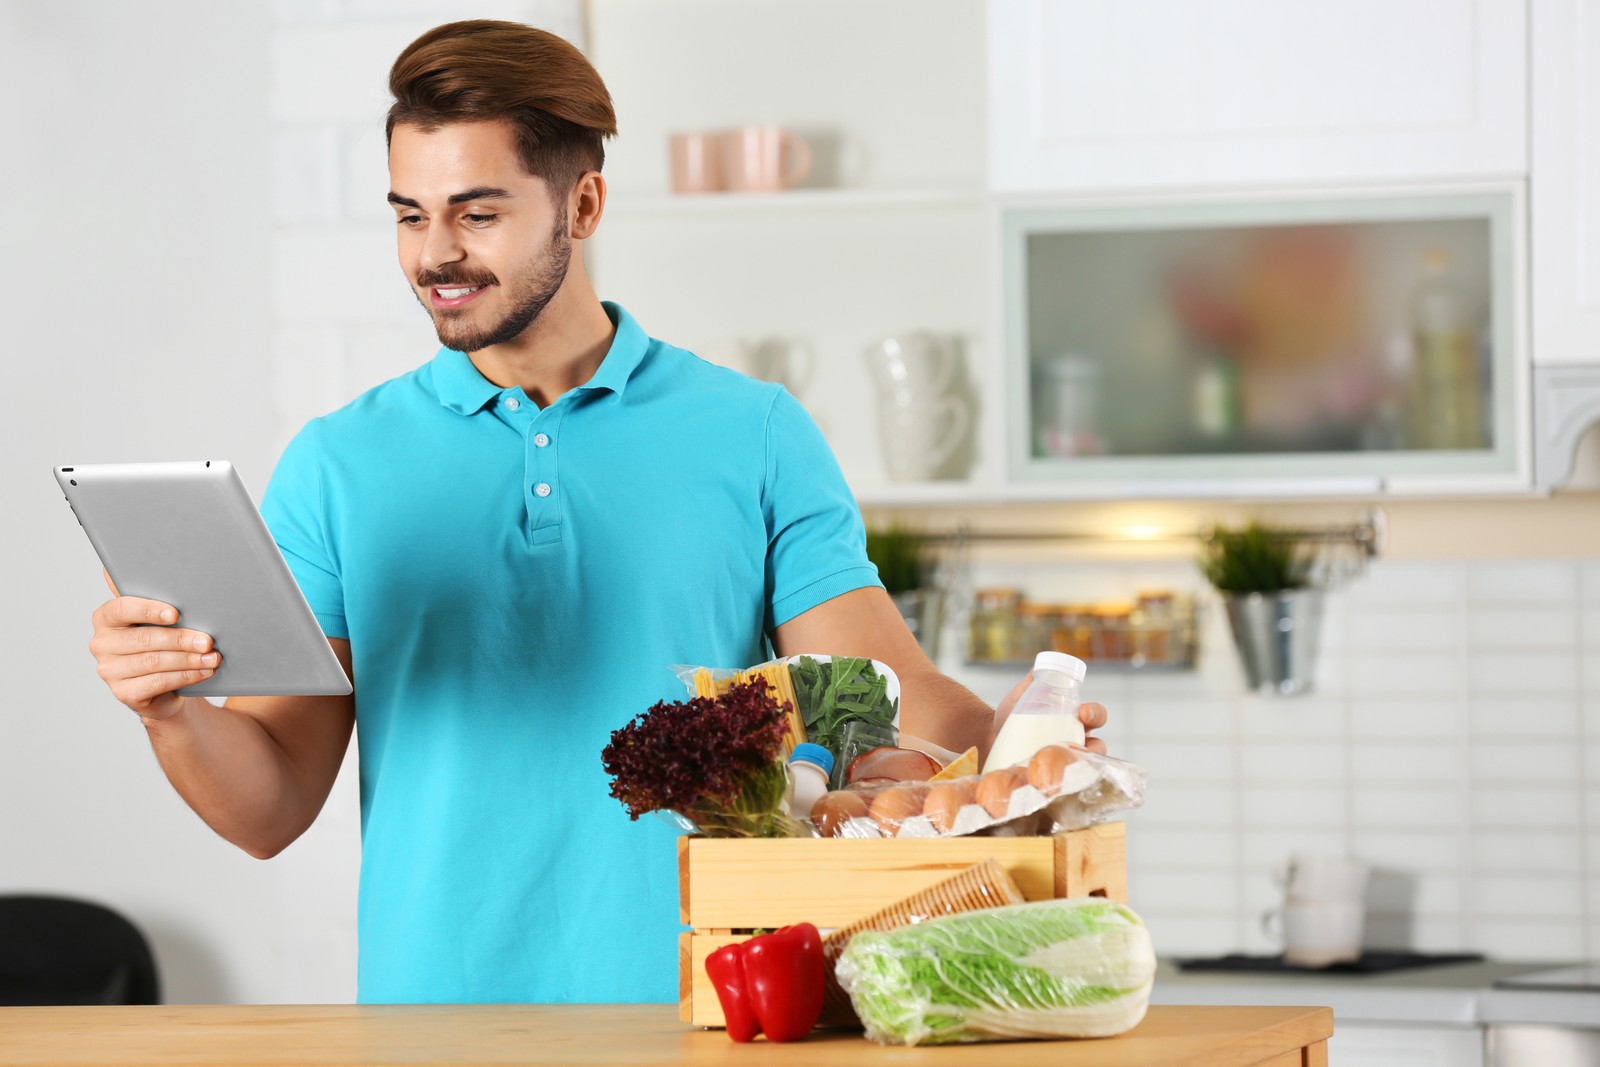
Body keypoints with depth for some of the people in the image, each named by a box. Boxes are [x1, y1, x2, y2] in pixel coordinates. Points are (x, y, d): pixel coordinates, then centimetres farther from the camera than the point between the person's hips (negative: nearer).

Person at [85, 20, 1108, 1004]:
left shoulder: (755, 436, 6)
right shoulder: (336, 465, 8)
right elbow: (271, 807, 5)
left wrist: (1000, 741, -22)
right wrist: (174, 712, -14)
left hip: (697, 1012, -2)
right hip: (436, 1011, 2)